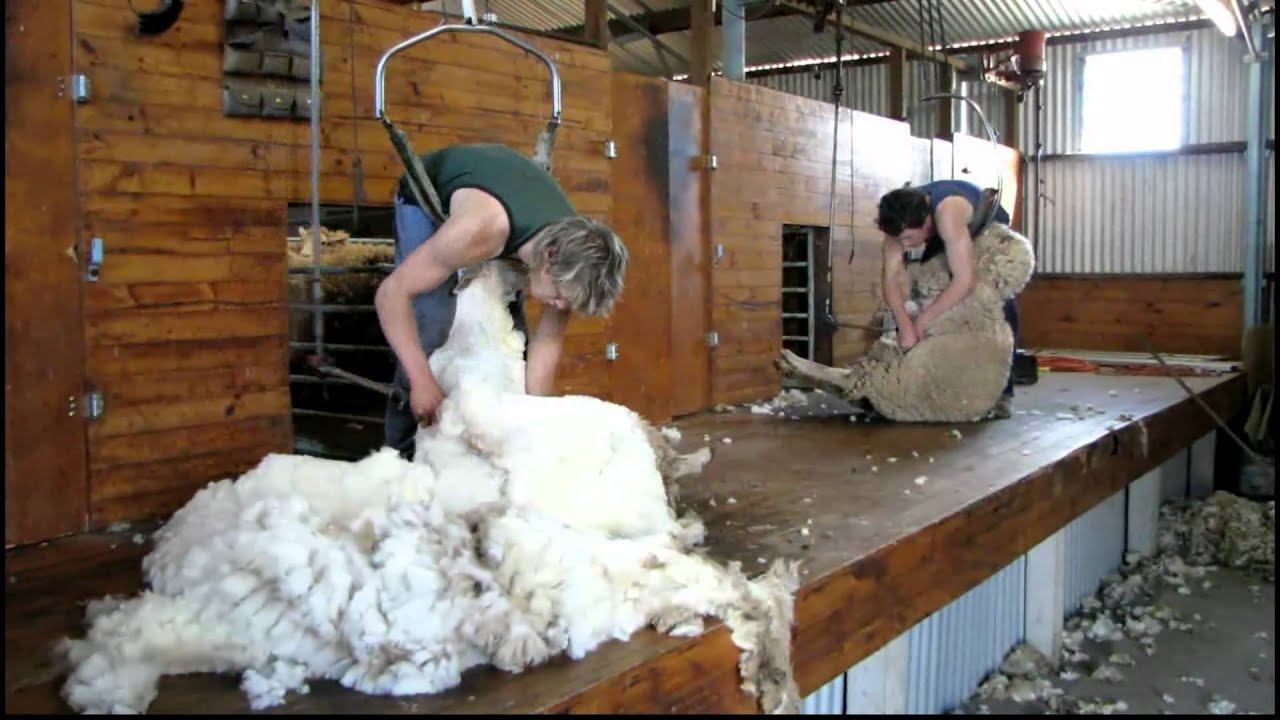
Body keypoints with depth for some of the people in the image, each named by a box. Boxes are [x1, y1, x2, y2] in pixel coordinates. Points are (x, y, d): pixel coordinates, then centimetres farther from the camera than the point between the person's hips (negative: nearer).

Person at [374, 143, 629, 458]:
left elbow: (547, 343, -18)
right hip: (427, 197, -5)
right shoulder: (484, 229, -46)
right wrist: (422, 380, -45)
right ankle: (406, 450, -9)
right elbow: (392, 292, -40)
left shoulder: (569, 246, -27)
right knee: (431, 329, -19)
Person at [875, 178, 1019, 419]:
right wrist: (905, 326, -46)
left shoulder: (947, 213, -47)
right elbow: (892, 277, -32)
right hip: (943, 236, 5)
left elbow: (964, 280, -51)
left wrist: (922, 321, -43)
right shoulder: (899, 221, -30)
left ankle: (1003, 390, -11)